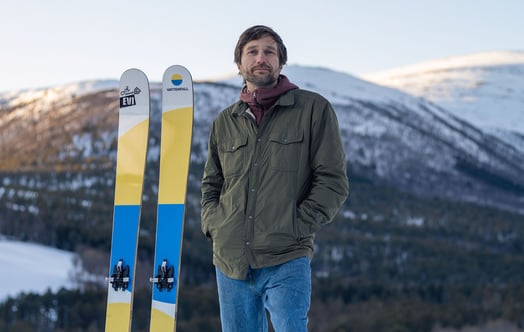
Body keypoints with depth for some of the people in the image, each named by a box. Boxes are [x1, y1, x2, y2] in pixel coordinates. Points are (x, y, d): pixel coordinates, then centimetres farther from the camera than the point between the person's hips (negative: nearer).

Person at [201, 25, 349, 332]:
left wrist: (295, 227, -10)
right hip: (231, 262, 4)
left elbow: (333, 182, -2)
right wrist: (214, 225, 6)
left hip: (286, 262, -4)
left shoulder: (313, 109, 3)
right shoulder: (225, 122, 16)